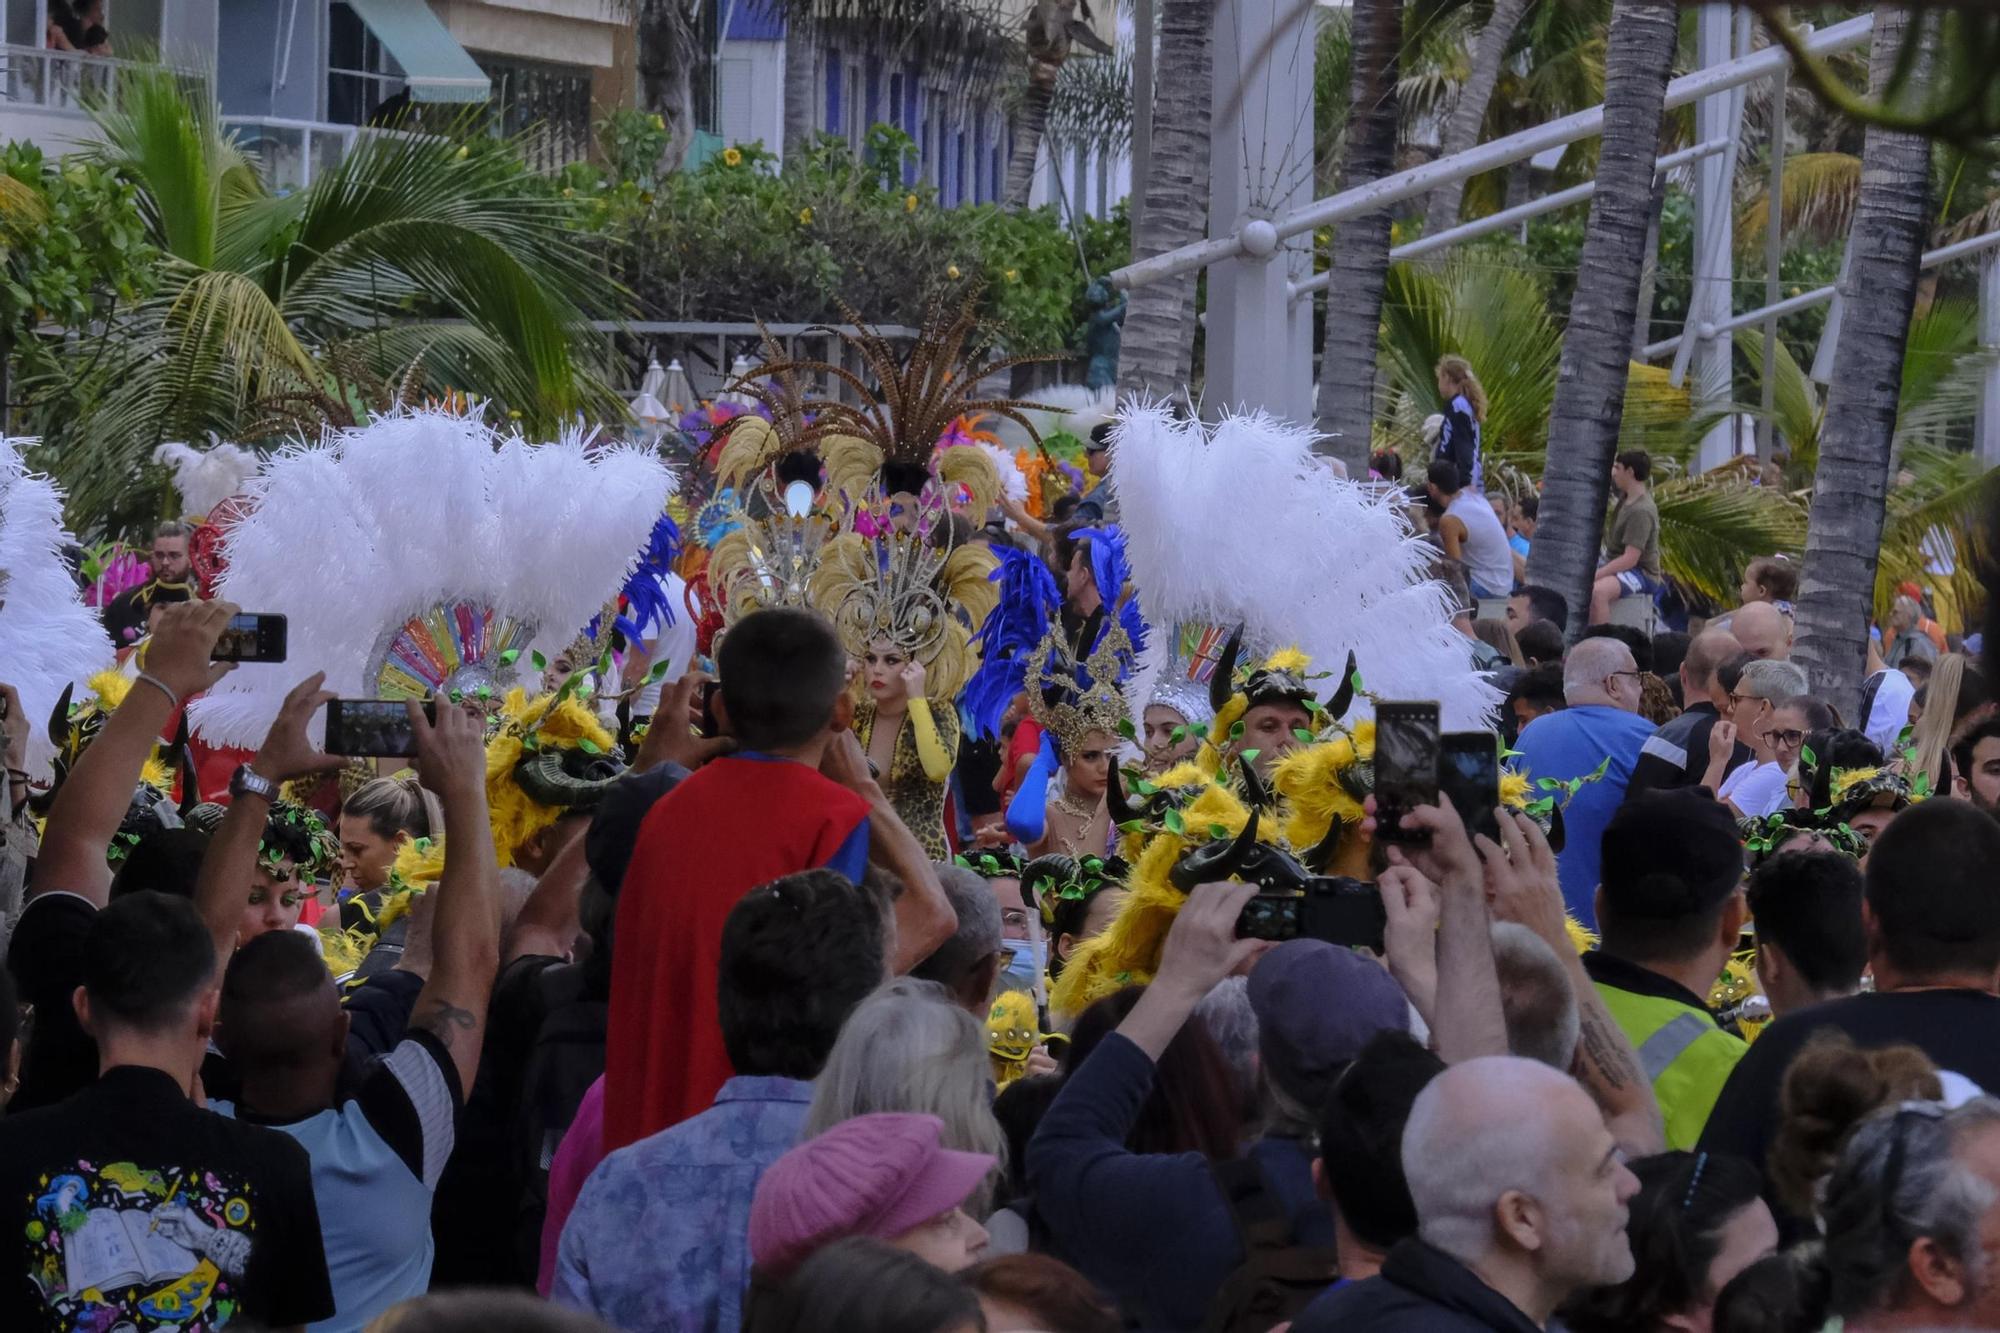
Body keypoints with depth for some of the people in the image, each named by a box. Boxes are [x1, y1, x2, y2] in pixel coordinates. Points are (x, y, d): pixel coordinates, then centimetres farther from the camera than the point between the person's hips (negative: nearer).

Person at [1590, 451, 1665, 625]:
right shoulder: (1626, 494, 4)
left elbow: (1630, 559, -27)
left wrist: (1595, 576, -27)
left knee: (1597, 591, -37)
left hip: (1641, 573, -10)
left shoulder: (1641, 511, -22)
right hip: (1619, 567, 10)